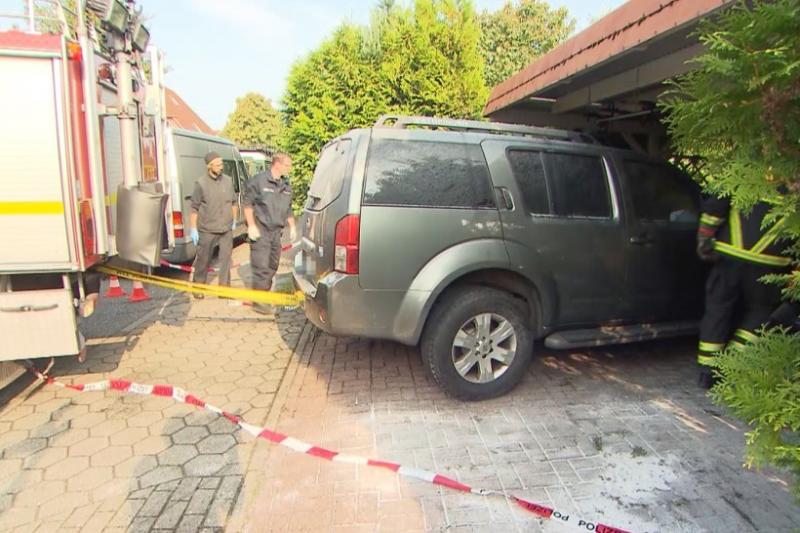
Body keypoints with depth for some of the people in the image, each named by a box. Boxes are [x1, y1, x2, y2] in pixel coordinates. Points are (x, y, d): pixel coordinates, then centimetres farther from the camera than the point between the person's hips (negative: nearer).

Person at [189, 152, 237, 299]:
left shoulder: (228, 180, 5)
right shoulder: (201, 183, -8)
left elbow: (233, 202, 16)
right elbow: (194, 208, -5)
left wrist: (234, 221, 15)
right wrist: (194, 229, -6)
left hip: (226, 229, 3)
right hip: (207, 230, -3)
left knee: (226, 258, 4)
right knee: (203, 259, 8)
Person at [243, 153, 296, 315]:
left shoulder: (286, 186, 13)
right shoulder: (259, 180, -8)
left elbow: (288, 209, 22)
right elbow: (248, 203, -7)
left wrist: (292, 227, 14)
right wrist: (251, 225, -13)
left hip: (276, 231, 7)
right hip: (260, 230, -7)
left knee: (272, 266, 12)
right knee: (262, 266, -9)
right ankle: (259, 301, -2)